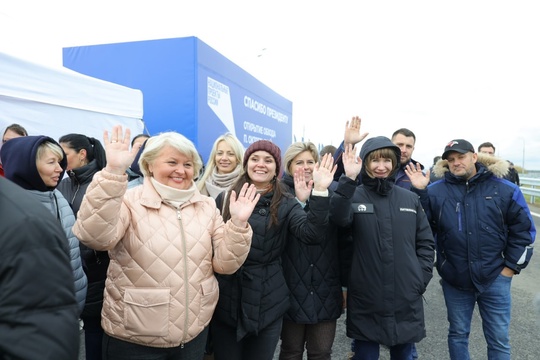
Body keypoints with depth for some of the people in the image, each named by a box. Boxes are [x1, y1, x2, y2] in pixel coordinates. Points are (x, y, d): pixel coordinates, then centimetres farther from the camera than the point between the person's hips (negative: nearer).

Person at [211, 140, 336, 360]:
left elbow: (311, 233, -18)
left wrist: (320, 191, -27)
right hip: (226, 299, 1)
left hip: (267, 302, 0)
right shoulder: (225, 198, 3)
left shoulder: (286, 204, -1)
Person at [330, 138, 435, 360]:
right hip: (366, 299, -3)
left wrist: (422, 277, 1)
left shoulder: (410, 199, 6)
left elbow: (426, 242, 10)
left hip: (406, 299, 3)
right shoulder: (354, 197, -5)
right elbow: (339, 218, -27)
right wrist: (348, 180, -37)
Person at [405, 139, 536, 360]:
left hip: (495, 278, 0)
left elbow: (524, 229, 2)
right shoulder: (436, 191, -4)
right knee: (458, 334, 17)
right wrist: (419, 191, -19)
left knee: (498, 339, 12)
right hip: (454, 279, 1)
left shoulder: (505, 190, -3)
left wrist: (512, 265, -1)